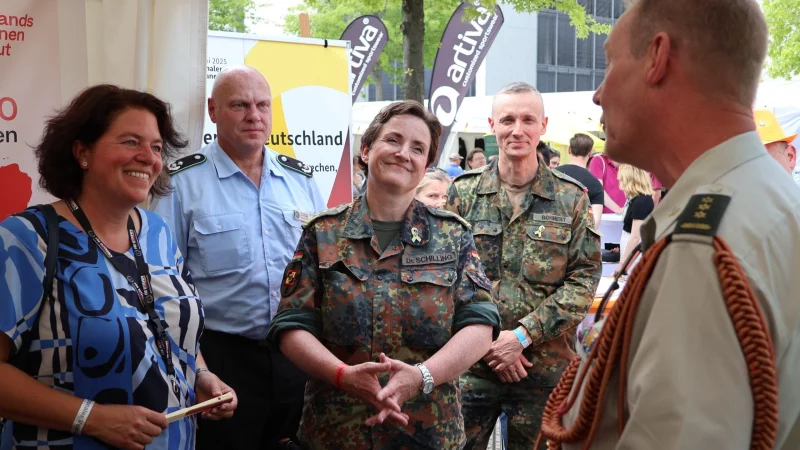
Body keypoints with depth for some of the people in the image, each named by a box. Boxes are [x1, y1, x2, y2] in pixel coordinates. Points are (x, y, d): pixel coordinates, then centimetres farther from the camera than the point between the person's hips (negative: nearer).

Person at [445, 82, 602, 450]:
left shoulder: (571, 198, 1)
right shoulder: (463, 192, 2)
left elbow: (584, 279, -3)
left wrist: (523, 335, -13)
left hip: (544, 368, 0)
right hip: (469, 366, 0)